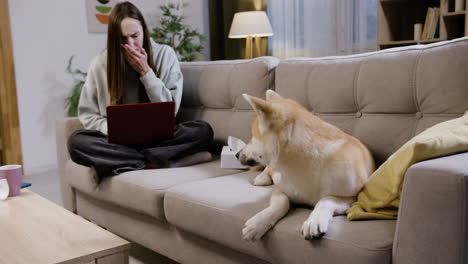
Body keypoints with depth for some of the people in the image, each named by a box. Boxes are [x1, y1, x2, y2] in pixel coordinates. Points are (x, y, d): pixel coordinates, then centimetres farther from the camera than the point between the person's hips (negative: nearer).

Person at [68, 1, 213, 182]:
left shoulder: (165, 54, -1)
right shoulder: (100, 64, 0)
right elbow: (87, 115, 5)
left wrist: (145, 72, -13)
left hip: (158, 137, 0)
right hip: (119, 141, 0)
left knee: (203, 130, -27)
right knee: (76, 141, -29)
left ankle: (116, 161, -28)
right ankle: (159, 162, -29)